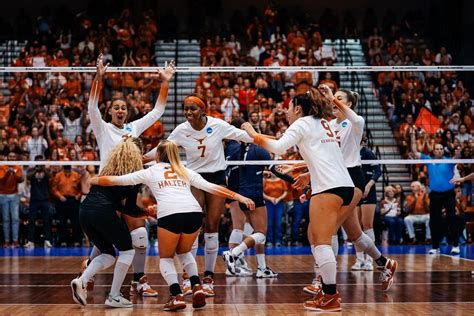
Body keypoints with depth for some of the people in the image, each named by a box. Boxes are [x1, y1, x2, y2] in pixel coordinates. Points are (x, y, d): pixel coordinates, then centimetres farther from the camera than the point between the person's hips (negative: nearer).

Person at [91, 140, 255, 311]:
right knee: (184, 252, 29)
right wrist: (238, 197, 21)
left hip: (169, 214, -3)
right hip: (194, 212, 3)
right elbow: (211, 187, 20)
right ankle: (197, 288, 7)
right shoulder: (185, 172, 29)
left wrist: (93, 180, 42)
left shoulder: (149, 172, 22)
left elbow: (114, 180, 27)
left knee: (166, 257, 19)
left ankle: (177, 296, -3)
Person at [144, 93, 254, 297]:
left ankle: (208, 277, 7)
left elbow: (243, 135, -4)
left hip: (217, 177, -1)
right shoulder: (181, 130, -7)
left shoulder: (217, 125, -12)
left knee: (212, 228, 0)